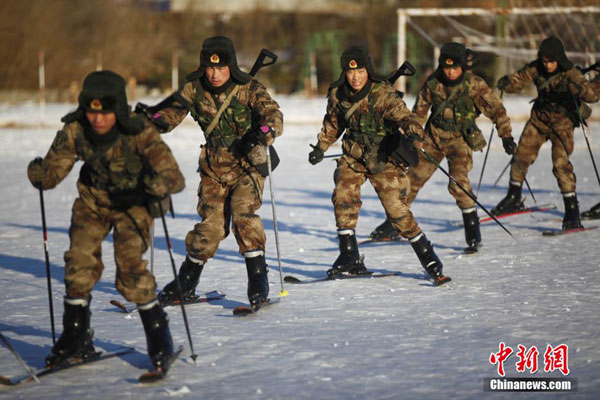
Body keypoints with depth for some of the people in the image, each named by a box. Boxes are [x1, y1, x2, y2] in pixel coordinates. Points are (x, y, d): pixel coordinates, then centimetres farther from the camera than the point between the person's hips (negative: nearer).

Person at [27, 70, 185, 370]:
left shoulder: (140, 134, -31)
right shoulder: (75, 131, -21)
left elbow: (175, 179, -34)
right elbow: (52, 172, -14)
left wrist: (155, 183, -56)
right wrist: (39, 174, -37)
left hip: (132, 203, -3)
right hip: (92, 200, 4)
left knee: (130, 267, -19)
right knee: (79, 263, -6)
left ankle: (159, 337, 1)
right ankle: (76, 339, 14)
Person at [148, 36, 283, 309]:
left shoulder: (249, 89, -15)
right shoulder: (195, 88, -4)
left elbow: (273, 115, -25)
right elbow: (174, 110, 2)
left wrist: (262, 134, -47)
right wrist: (155, 122, -20)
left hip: (247, 164, -3)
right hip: (214, 166, 3)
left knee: (244, 213, -23)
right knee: (210, 225, 0)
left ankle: (258, 280, -16)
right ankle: (186, 282, 19)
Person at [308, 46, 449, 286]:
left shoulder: (383, 95, -18)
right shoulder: (337, 95, -2)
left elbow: (403, 116, -30)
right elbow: (333, 123, 17)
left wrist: (414, 131, -50)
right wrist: (321, 147, 16)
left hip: (384, 158, -4)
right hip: (354, 156, 4)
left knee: (397, 210, -10)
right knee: (343, 196, -16)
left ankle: (429, 259, 4)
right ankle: (350, 259, -4)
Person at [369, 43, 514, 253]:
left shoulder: (474, 84, -15)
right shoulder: (433, 82, -6)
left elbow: (496, 108, -12)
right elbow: (420, 110, 7)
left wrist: (506, 136, -18)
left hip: (460, 139, -4)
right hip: (434, 136, 4)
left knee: (458, 182, -23)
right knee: (413, 178, 4)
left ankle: (472, 229, -13)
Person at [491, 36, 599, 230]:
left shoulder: (570, 73, -20)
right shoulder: (536, 68, -9)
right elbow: (518, 80, -9)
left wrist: (574, 87, -48)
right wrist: (507, 83, -32)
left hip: (562, 121, -4)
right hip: (540, 117, 5)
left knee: (561, 163, -15)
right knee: (522, 155, 5)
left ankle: (572, 210, -7)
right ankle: (514, 198, 25)